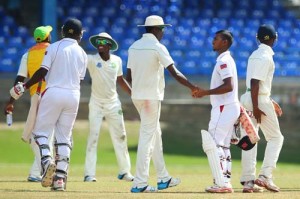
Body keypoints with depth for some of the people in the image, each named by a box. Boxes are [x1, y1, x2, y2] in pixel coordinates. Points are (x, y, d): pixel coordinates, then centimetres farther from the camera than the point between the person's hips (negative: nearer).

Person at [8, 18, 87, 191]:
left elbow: (42, 71, -9)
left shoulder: (54, 47, -2)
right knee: (64, 137, 7)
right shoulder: (82, 54, 10)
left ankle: (47, 161, -22)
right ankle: (60, 177, 1)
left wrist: (25, 86, 0)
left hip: (53, 92, -3)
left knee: (41, 131, 5)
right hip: (73, 95, 3)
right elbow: (79, 79, 9)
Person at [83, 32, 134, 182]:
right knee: (93, 137, -7)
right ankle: (89, 174, -6)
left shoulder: (117, 60, 2)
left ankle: (124, 171, 17)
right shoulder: (91, 60, -10)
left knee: (120, 136, 7)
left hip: (113, 103, 4)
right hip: (96, 103, -4)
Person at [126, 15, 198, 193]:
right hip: (152, 97, -8)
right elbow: (175, 73, -19)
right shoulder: (157, 47, -12)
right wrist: (193, 87, -15)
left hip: (137, 96, 8)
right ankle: (140, 183, -8)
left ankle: (163, 178, 22)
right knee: (147, 137, -6)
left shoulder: (134, 47, 10)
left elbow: (129, 76, 13)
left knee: (155, 134, 16)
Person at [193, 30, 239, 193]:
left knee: (212, 144, -12)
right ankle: (225, 182, 14)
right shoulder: (226, 60, 18)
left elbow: (228, 86, -24)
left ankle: (221, 183, -16)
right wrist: (204, 92, 17)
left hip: (224, 108, -11)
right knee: (223, 146, 13)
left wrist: (206, 92, -22)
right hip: (227, 107, 11)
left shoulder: (224, 61, -14)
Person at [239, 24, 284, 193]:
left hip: (250, 98, 8)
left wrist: (270, 101, 25)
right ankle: (265, 176, -9)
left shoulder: (256, 55, 15)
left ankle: (248, 180, 3)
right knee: (275, 137, 1)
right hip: (260, 100, -8)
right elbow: (255, 82, -20)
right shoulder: (265, 57, -13)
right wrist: (256, 107, -22)